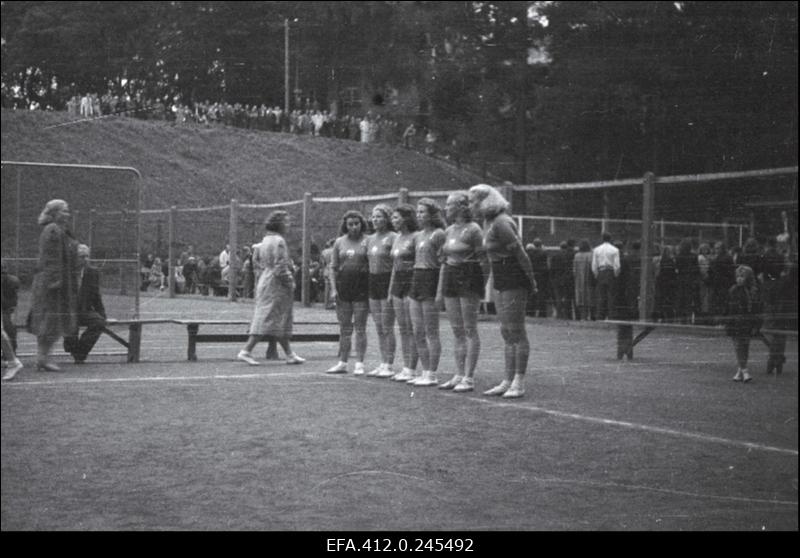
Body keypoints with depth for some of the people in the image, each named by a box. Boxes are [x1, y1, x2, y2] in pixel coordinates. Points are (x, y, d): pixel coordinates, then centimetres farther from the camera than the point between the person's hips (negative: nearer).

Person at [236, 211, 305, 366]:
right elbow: (280, 266, -19)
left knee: (282, 322, 13)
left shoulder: (265, 240, 13)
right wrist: (290, 283, -10)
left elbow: (256, 262, 15)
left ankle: (290, 354, 17)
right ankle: (246, 351, -10)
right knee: (266, 319, -8)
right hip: (276, 285, -10)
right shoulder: (278, 241, -15)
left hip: (264, 282, 10)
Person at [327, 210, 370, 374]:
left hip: (361, 287, -4)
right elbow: (333, 267, 12)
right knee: (344, 328, 9)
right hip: (343, 287, 4)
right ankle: (342, 363, 15)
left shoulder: (367, 241, -1)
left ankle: (359, 364, 3)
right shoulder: (339, 242, 9)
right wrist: (333, 288, 2)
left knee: (360, 328, -1)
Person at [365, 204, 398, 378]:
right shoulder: (370, 239, 14)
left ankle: (389, 366, 0)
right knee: (379, 328, 9)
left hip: (387, 281, -7)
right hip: (373, 282, 7)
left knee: (387, 328, -5)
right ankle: (383, 364, 14)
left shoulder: (393, 238, -8)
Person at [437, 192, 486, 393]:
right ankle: (459, 375, 14)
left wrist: (483, 286, -15)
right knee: (457, 331, 9)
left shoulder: (473, 229, -10)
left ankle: (469, 378, -2)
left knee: (470, 330, -4)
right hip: (450, 279, 8)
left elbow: (483, 260, -11)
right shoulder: (448, 231, 14)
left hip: (469, 280, -8)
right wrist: (440, 288, 15)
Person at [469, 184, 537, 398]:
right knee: (506, 332, 11)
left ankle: (519, 383, -1)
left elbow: (520, 253, -18)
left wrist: (531, 280, -11)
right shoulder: (488, 222, 10)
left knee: (516, 331, -5)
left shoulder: (501, 224, -19)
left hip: (514, 281, -10)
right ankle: (508, 381, 15)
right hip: (500, 281, 10)